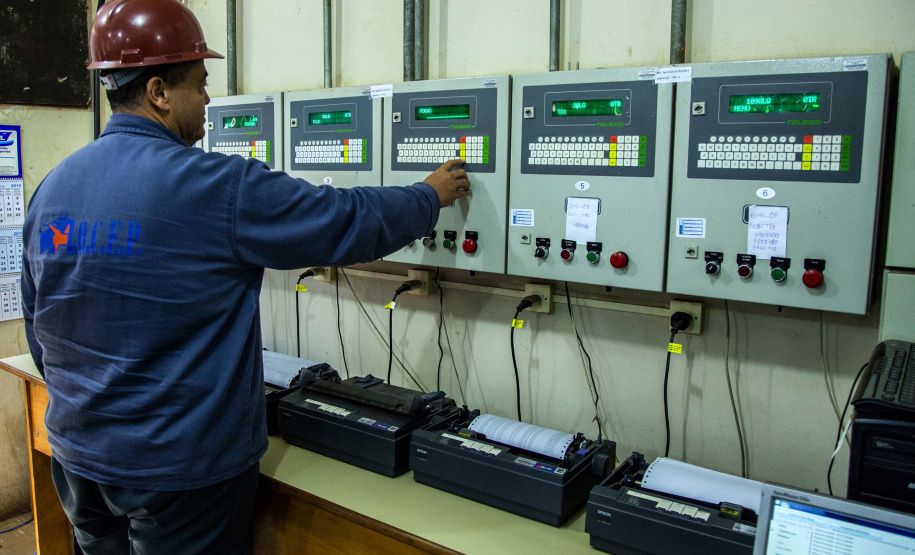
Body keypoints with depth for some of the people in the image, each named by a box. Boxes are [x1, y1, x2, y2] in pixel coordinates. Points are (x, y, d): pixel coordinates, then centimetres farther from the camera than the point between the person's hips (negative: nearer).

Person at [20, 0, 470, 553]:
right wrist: (431, 196, 3)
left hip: (76, 454, 7)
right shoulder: (220, 188, -23)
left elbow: (37, 324, 10)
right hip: (178, 471, -7)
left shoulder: (52, 186, 0)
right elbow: (351, 222, -15)